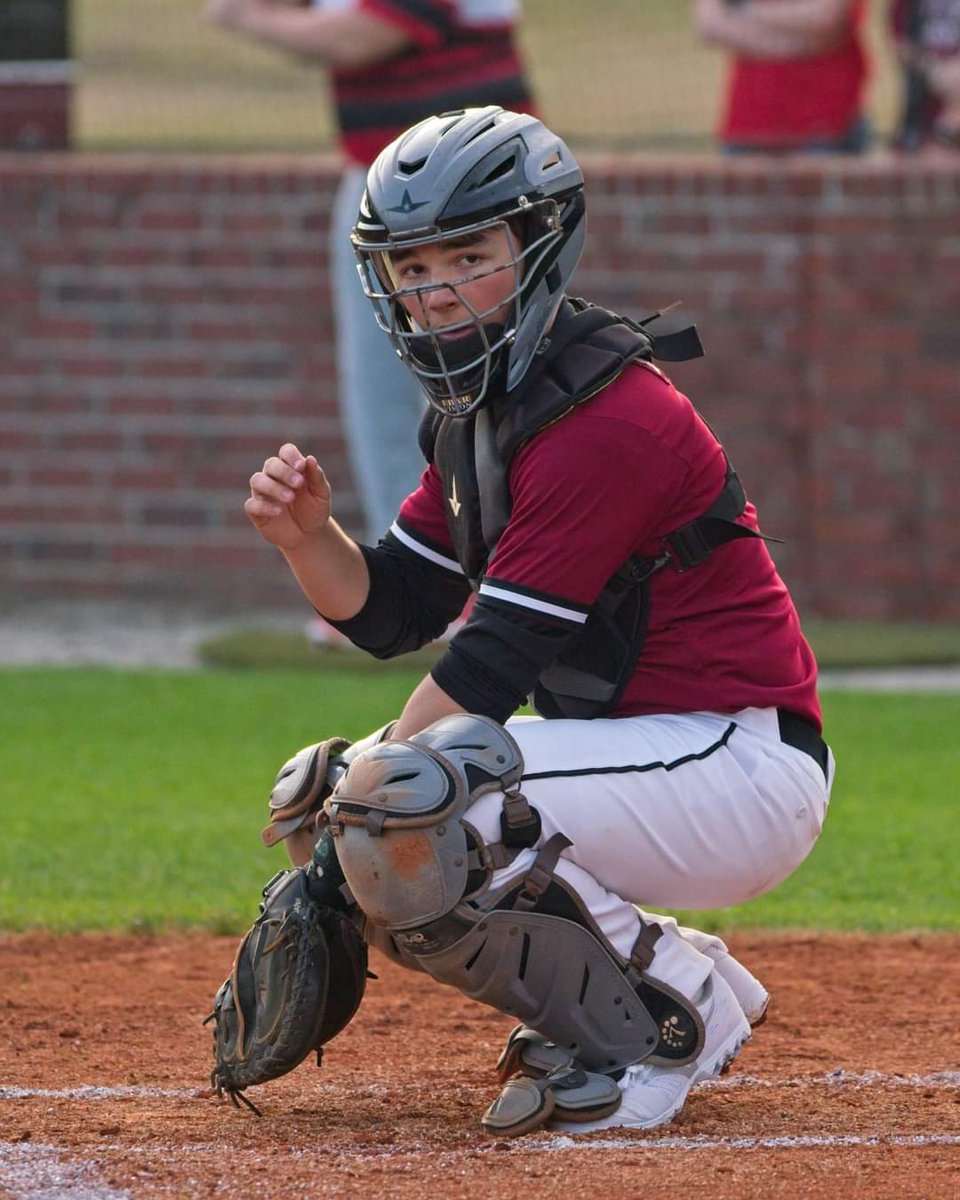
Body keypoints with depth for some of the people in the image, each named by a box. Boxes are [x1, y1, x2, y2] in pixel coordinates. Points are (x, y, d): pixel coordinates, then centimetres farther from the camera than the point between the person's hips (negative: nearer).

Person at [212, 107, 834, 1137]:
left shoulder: (606, 418, -20)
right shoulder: (477, 412, 10)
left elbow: (497, 660, -21)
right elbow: (390, 615, 11)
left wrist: (361, 784, -16)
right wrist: (308, 537, -9)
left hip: (741, 760, -10)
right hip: (624, 741, 10)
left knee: (398, 802, -27)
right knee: (322, 798, 7)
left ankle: (665, 1021, -9)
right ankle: (688, 986, 10)